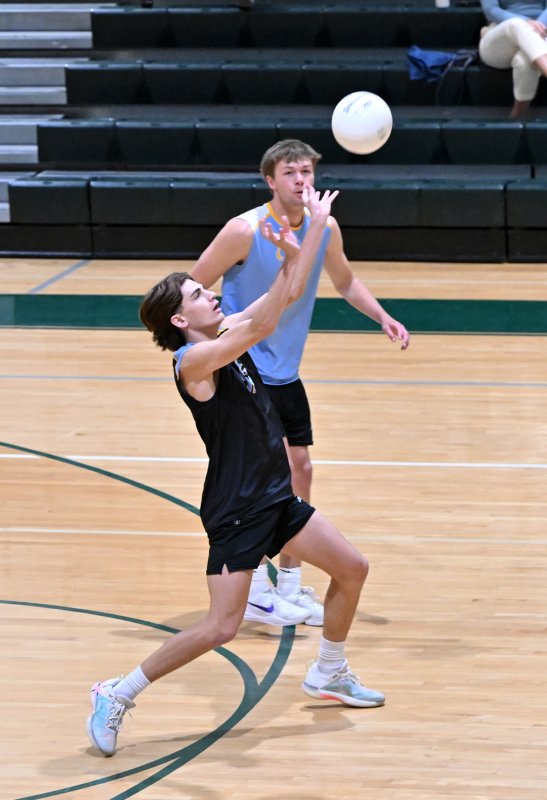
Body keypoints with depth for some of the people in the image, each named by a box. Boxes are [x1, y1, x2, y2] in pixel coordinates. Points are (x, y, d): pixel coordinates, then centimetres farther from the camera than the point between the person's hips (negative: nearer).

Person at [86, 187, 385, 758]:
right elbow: (262, 325, -32)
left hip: (275, 499, 9)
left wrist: (316, 226, 2)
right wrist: (286, 257, -34)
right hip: (234, 511, -9)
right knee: (221, 628, -14)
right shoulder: (193, 360, -19)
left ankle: (328, 674, 33)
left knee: (352, 569, 14)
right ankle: (118, 695, -1)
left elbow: (286, 295, 11)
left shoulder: (229, 336, 7)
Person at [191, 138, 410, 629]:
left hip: (285, 372, 7)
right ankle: (255, 593, 3)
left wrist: (383, 317, 4)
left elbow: (345, 281, 18)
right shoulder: (246, 230, -19)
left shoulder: (324, 229, -2)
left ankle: (290, 587, 20)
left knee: (300, 470, 8)